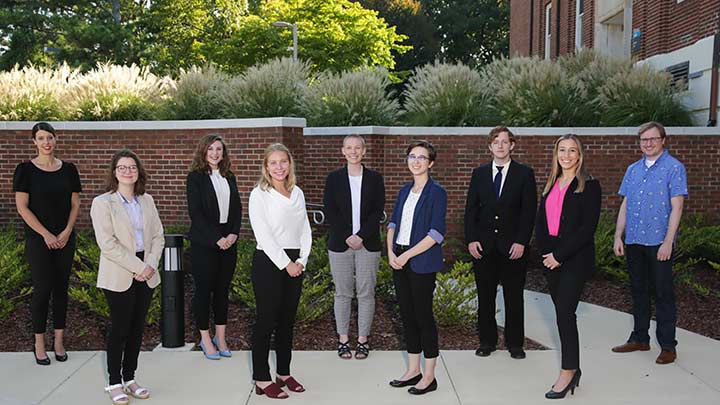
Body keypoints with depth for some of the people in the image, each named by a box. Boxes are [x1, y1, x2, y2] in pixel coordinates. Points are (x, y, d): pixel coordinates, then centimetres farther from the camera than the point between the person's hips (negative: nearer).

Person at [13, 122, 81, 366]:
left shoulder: (68, 169, 5)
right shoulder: (26, 170, -4)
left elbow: (75, 204, 7)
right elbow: (22, 207, -7)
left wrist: (67, 232, -6)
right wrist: (46, 234, -11)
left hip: (65, 239, 3)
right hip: (38, 239, -3)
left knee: (61, 288, 7)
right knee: (42, 289, -1)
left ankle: (59, 341, 17)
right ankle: (39, 344, 11)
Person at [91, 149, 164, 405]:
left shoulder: (147, 201, 9)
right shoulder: (102, 203, -7)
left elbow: (158, 236, 8)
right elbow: (107, 244, -14)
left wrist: (151, 264, -8)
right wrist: (137, 267, -16)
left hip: (146, 275, 5)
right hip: (119, 276, -5)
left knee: (137, 328, 11)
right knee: (120, 329, 2)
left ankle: (129, 378, 23)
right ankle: (114, 383, 17)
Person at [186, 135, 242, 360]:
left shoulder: (229, 177, 12)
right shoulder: (196, 177, -4)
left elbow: (237, 208, 10)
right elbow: (195, 212, -11)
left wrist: (233, 234, -6)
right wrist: (216, 238, -15)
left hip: (228, 242, 5)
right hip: (204, 243, -5)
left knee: (223, 289, 9)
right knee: (204, 289, 3)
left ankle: (220, 338, 19)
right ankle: (205, 339, 13)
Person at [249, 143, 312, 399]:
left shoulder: (297, 193, 11)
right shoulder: (259, 194, -6)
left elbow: (305, 230, 11)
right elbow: (263, 234, -13)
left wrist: (301, 260, -2)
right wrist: (285, 263, -14)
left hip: (294, 264, 6)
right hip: (268, 262, -6)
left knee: (287, 321, 13)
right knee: (266, 320, 0)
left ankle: (284, 373, 25)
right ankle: (261, 380, 10)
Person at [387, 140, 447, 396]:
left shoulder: (437, 192, -8)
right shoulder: (404, 191, 12)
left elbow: (437, 233, -15)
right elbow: (393, 222, 13)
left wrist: (407, 255, -16)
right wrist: (390, 252, -3)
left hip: (422, 263, -6)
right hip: (399, 260, 6)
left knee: (423, 315, 1)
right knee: (407, 314, 12)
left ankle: (429, 376, 13)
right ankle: (413, 370, 24)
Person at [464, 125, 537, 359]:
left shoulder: (525, 174, 1)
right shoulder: (479, 174, 9)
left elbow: (529, 210, -3)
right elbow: (471, 209, 7)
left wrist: (521, 242, -11)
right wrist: (471, 239, -3)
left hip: (513, 246, -2)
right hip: (483, 246, 2)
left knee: (514, 297, 6)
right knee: (485, 296, 8)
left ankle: (515, 344, 18)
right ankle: (487, 341, 20)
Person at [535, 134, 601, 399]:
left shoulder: (589, 186, -5)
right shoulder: (551, 185, 14)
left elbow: (588, 228, -13)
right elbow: (540, 221, 12)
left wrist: (559, 254, -15)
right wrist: (545, 252, -3)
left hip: (576, 258, -6)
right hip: (550, 257, 6)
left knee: (565, 313, -8)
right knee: (563, 313, 10)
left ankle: (567, 372, 3)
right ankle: (572, 369, 19)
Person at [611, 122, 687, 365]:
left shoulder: (674, 168, -5)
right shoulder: (633, 169, 12)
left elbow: (676, 208, -10)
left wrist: (668, 242, -16)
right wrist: (618, 236, 8)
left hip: (659, 242, -6)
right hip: (634, 241, 6)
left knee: (663, 294, 2)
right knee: (639, 291, 14)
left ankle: (667, 346, 12)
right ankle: (640, 338, 26)